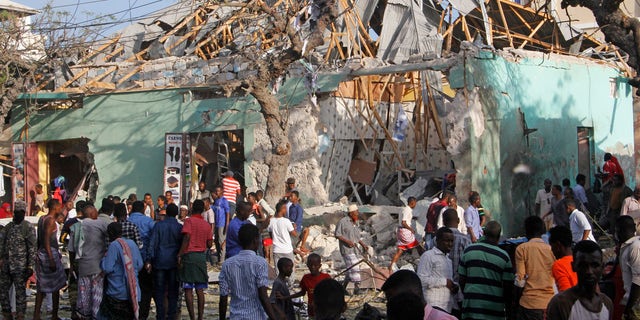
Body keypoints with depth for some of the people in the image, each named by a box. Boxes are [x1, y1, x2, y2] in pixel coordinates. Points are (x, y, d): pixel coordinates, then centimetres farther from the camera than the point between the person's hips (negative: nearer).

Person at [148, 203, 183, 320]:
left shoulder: (158, 225, -2)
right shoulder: (180, 227, -1)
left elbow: (152, 244, -4)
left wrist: (149, 260, -3)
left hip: (160, 262, 0)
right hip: (174, 262, 0)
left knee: (159, 291, 6)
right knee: (173, 291, 6)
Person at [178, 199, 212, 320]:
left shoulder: (189, 221, -5)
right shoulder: (207, 225, 10)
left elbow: (187, 237, -17)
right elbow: (209, 244, 9)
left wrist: (180, 255, -15)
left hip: (189, 255, -5)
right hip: (202, 257, 5)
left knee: (188, 289, -1)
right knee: (200, 290, 8)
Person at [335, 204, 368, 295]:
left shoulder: (355, 223, 16)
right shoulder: (342, 222, -8)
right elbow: (337, 234, -10)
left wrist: (363, 244, 10)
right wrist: (348, 241, -18)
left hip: (354, 249, 9)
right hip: (346, 250, -9)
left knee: (351, 270, 11)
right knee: (354, 268, -13)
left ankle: (343, 287, 22)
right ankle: (357, 288, -10)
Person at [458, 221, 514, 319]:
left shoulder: (468, 250, 1)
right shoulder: (504, 256, -5)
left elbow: (462, 280, 5)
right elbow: (507, 285, -3)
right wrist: (508, 306, 12)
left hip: (471, 304, 2)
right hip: (495, 307, -2)